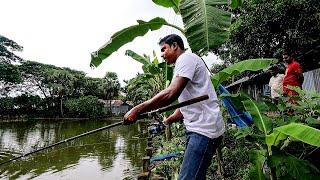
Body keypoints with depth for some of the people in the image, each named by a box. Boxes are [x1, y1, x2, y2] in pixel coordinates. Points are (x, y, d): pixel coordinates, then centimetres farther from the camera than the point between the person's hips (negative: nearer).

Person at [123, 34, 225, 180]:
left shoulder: (186, 58, -7)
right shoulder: (184, 63, 24)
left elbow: (171, 94, -22)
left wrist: (137, 110, -18)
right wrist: (166, 122, 17)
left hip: (204, 129, -10)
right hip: (199, 129, 10)